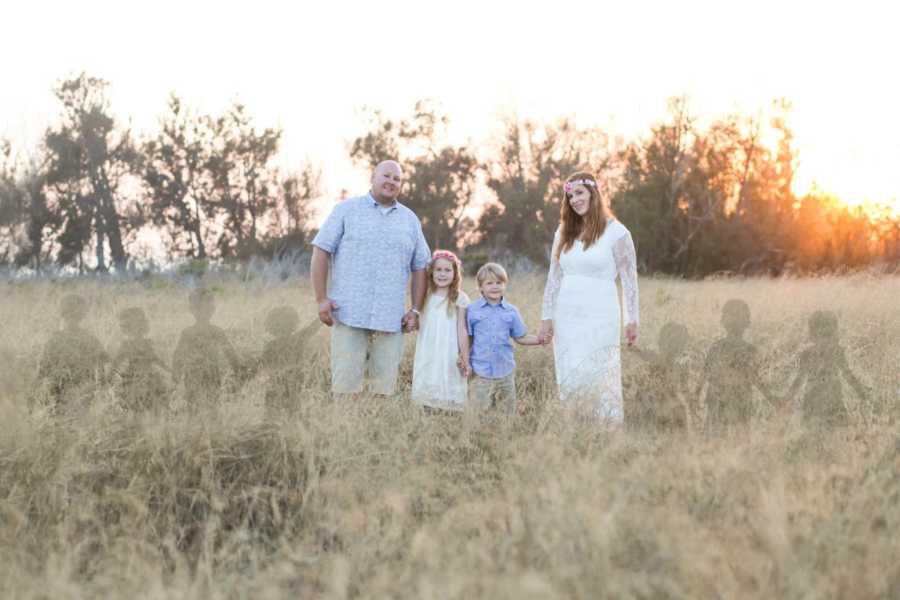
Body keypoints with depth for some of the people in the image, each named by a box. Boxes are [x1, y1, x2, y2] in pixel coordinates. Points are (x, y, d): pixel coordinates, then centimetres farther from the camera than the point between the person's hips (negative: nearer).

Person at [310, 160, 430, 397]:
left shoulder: (410, 220, 15)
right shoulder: (347, 210, 5)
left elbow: (420, 267, 17)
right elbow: (321, 251, 1)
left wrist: (416, 310, 8)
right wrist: (321, 299, -7)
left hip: (391, 319, 3)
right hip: (349, 314, -3)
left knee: (385, 386, 1)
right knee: (345, 384, -7)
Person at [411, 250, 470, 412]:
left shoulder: (459, 299, -4)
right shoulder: (426, 297, 9)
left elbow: (462, 330, -4)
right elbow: (421, 326, 14)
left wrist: (465, 358, -5)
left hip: (449, 355, -4)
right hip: (427, 355, 4)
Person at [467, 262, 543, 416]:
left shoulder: (511, 312, 3)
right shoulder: (472, 310, -1)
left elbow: (520, 337, 6)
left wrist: (539, 339, -9)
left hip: (505, 372, 2)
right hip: (480, 373, -2)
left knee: (507, 412, 12)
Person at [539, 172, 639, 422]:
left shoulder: (616, 232, -3)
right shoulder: (564, 232, 12)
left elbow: (629, 279, -3)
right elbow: (554, 278, 13)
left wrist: (632, 320, -7)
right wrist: (547, 317, 8)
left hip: (600, 317, -5)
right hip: (566, 318, 5)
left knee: (598, 381, -8)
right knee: (568, 381, 5)